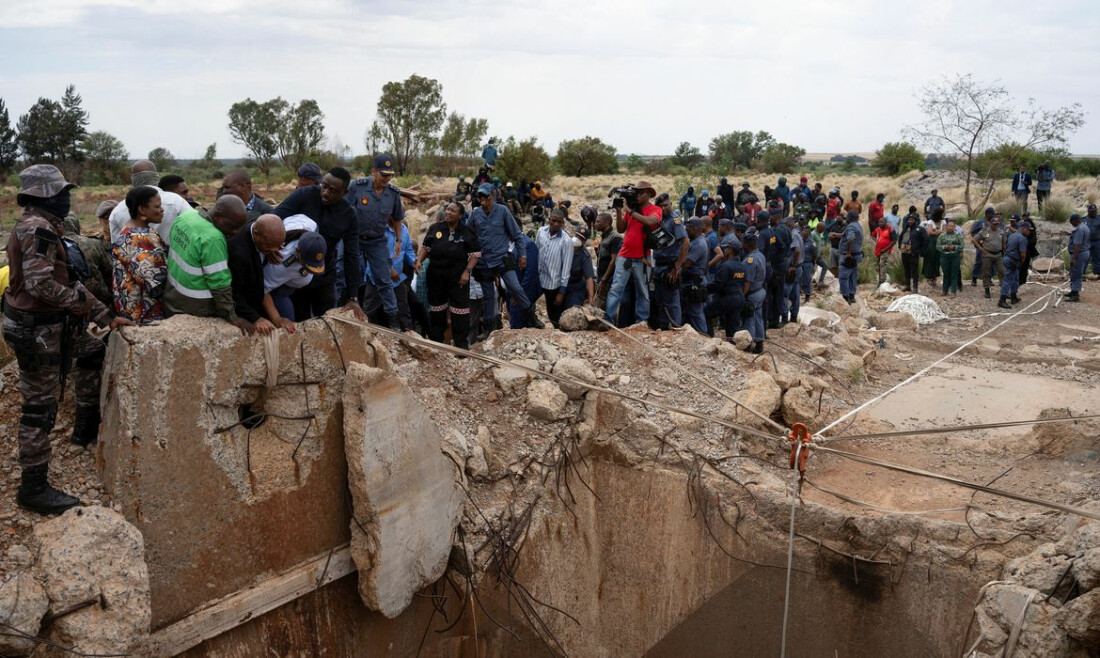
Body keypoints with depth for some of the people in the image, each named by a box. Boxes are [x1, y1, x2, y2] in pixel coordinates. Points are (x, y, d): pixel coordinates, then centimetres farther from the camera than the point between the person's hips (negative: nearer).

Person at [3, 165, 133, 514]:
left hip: (49, 320, 10)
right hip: (35, 328, -10)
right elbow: (40, 284, -30)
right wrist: (80, 299, -12)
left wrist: (107, 317, 12)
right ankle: (33, 488, 9)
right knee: (40, 408, -2)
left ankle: (86, 428, 35)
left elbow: (63, 280, 16)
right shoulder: (37, 227, -18)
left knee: (93, 352, 26)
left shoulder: (43, 226, 13)